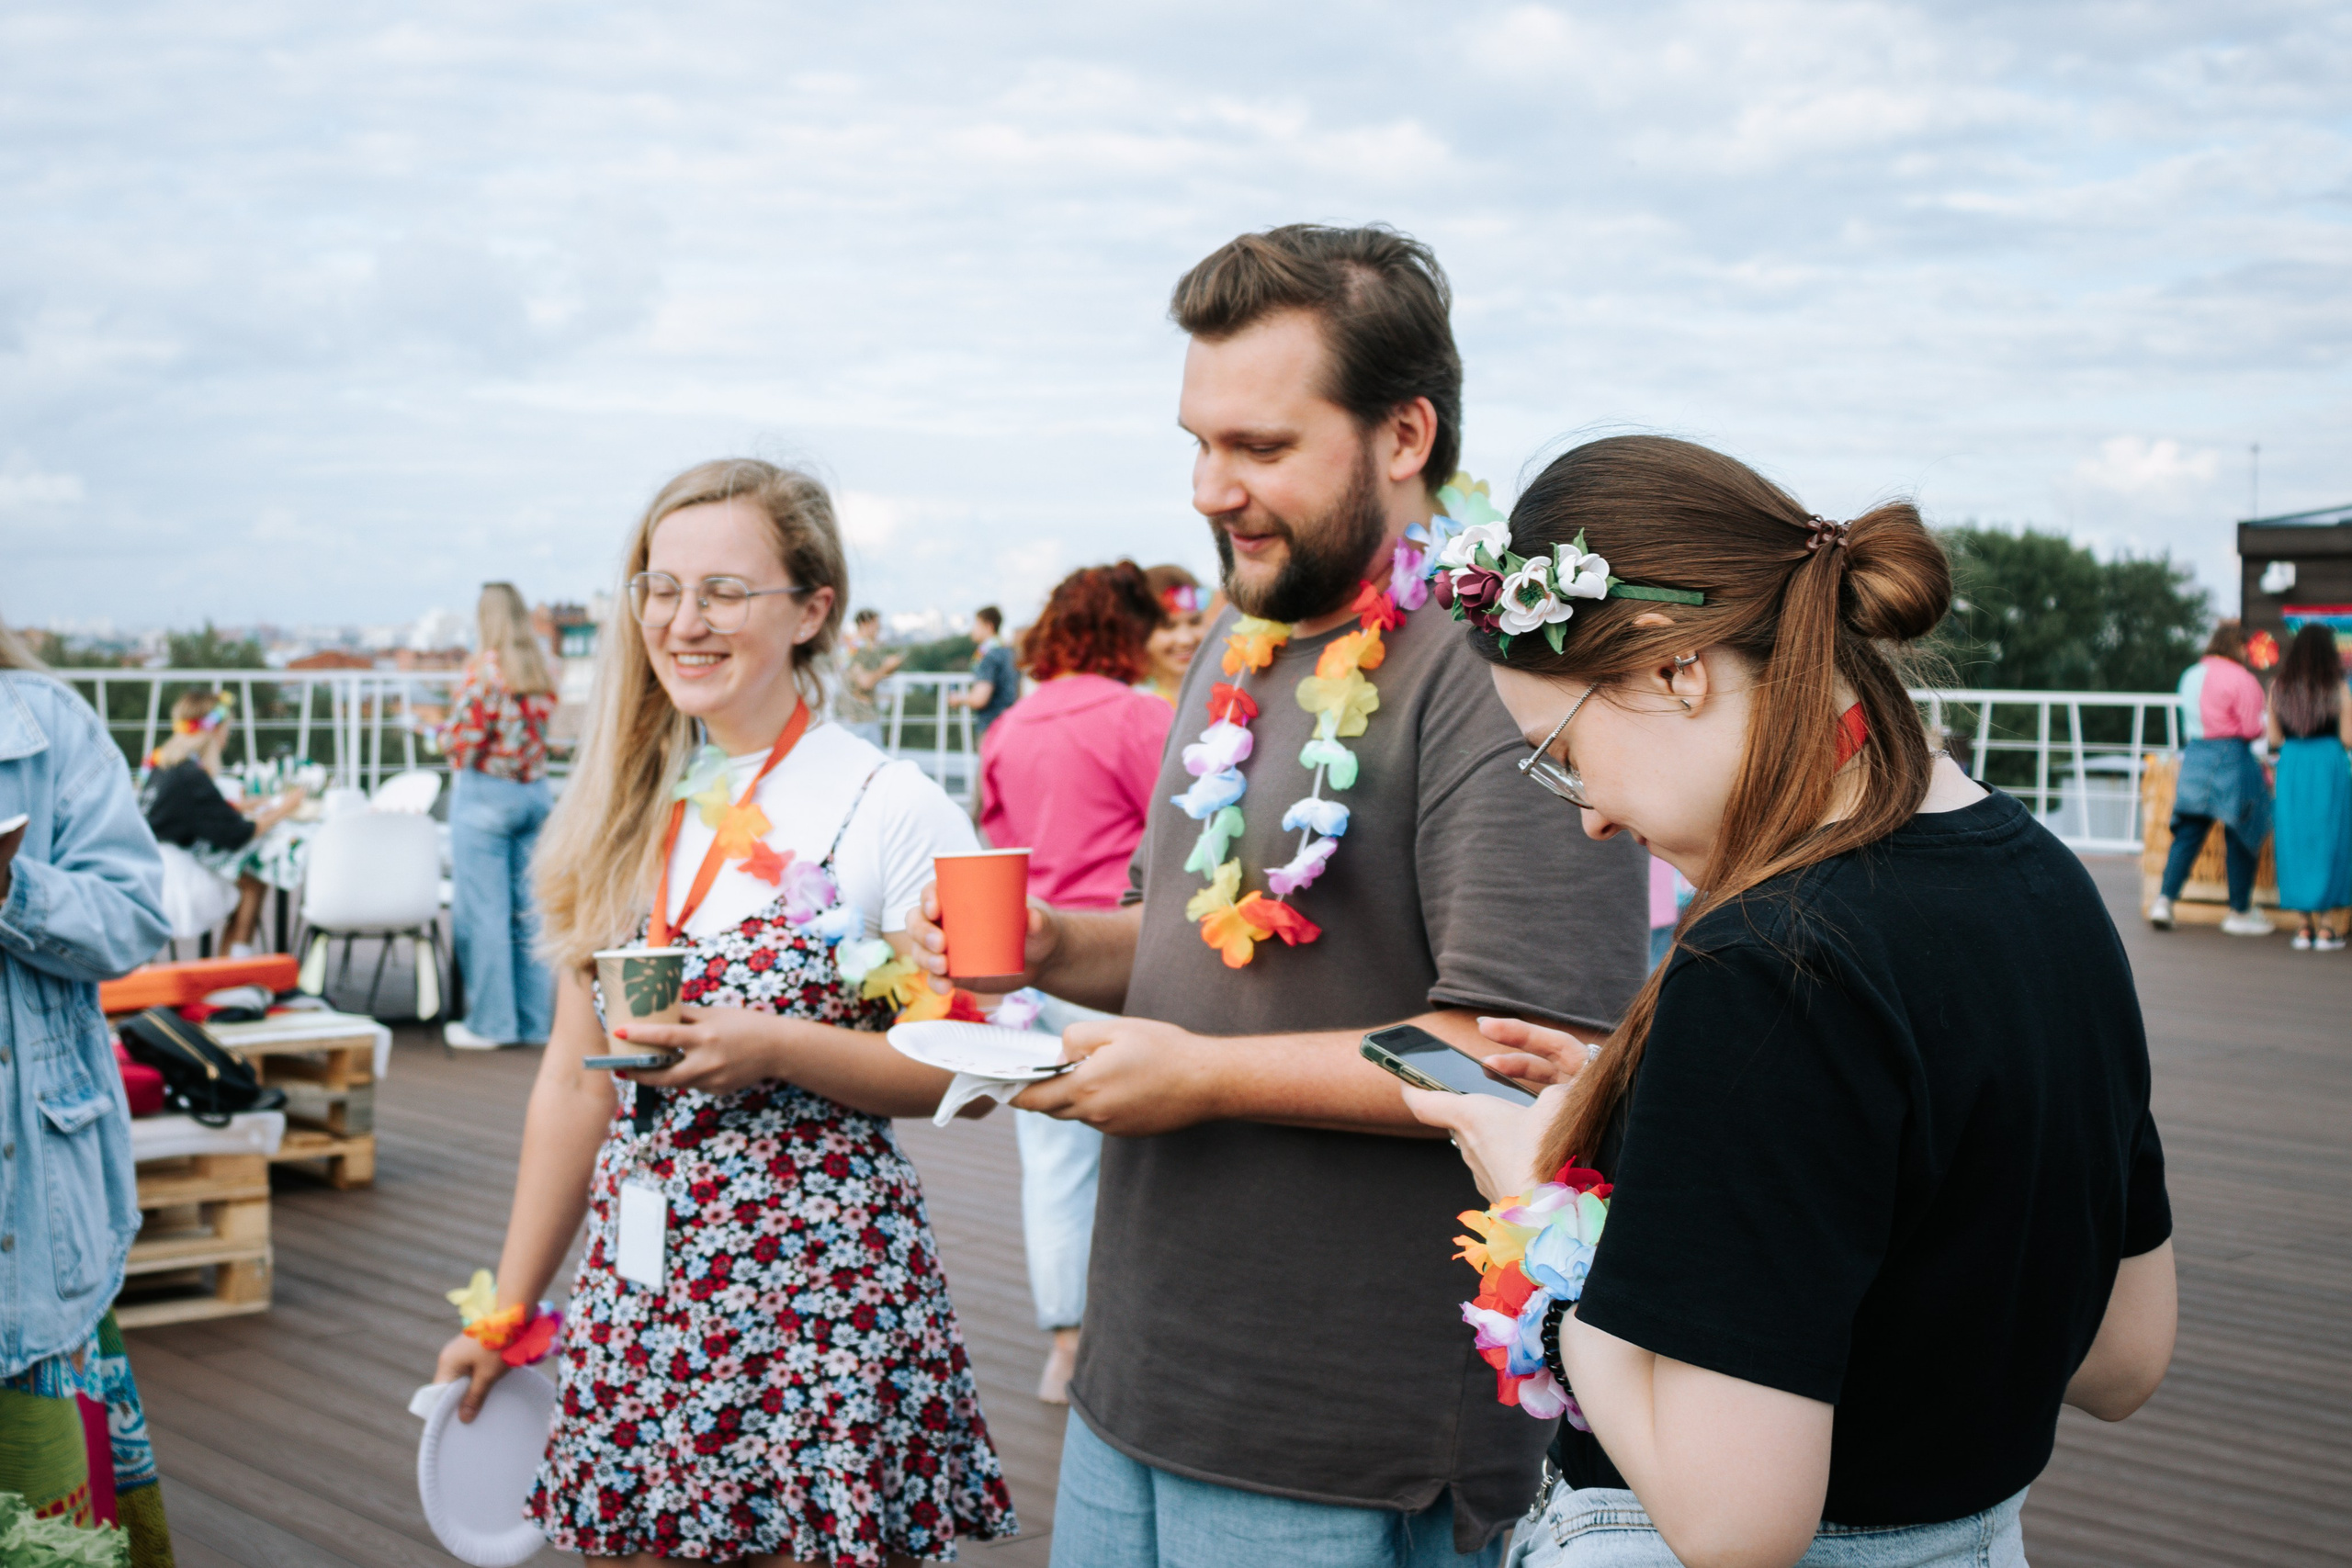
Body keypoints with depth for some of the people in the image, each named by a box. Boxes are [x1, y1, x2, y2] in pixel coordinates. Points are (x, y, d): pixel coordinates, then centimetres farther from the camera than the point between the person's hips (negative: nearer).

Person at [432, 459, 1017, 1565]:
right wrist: (507, 1310, 14)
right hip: (637, 1279, 5)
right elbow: (573, 1076, 13)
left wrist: (776, 1048, -19)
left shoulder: (894, 813, -8)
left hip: (822, 1279, -5)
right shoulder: (620, 819, 8)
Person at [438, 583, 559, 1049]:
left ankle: (488, 1023, 3)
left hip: (486, 794, -7)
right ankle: (534, 1021, 14)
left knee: (483, 910, -1)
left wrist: (444, 735, 6)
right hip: (535, 791, 7)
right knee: (529, 907, 10)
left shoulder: (484, 668, -12)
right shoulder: (543, 671, 7)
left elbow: (464, 736, -13)